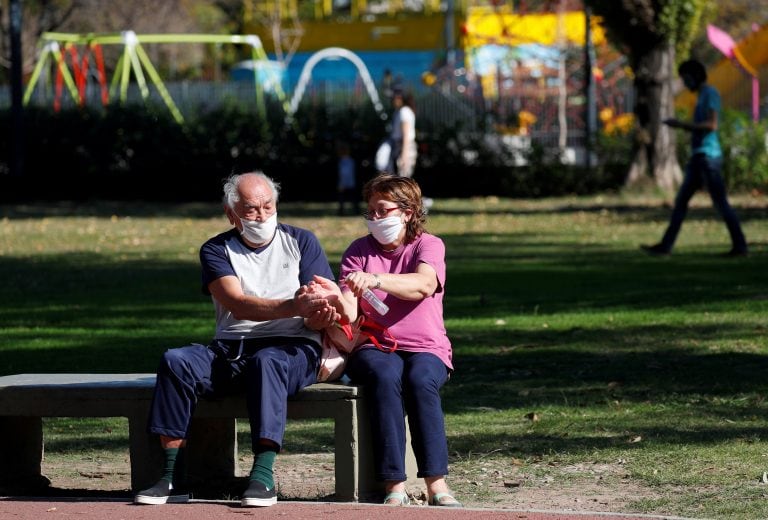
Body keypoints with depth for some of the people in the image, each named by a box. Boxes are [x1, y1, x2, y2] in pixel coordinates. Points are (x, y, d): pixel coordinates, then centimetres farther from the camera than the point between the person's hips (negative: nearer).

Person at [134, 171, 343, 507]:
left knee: (267, 361, -38)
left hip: (292, 349, -2)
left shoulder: (301, 242, 9)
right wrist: (293, 307, -29)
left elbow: (325, 312, 2)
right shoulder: (217, 250, 8)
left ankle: (263, 476, -45)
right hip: (230, 350, 2)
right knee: (176, 361, -26)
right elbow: (238, 304, -12)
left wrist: (320, 316, -25)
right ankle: (173, 478, -28)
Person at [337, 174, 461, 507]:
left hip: (426, 349, -1)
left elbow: (423, 284, -22)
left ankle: (436, 484, -38)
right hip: (375, 348, 1)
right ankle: (394, 486, -41)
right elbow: (349, 312, -2)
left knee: (421, 379, -36)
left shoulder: (428, 245, 3)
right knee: (385, 376, -35)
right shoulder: (359, 251, 11)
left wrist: (375, 279, -37)